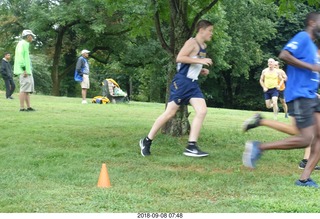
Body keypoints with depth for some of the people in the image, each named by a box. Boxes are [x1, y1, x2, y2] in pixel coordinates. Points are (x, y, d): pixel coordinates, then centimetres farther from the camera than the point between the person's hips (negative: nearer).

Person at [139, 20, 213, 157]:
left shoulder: (203, 46, 18)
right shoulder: (192, 42, -9)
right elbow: (179, 58, -22)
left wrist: (201, 71, 11)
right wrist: (200, 60, -23)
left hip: (193, 83, 8)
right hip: (182, 81, -8)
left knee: (202, 111, -8)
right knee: (170, 113, -4)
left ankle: (191, 147, -9)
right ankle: (147, 141, 10)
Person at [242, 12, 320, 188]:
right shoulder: (302, 37, -8)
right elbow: (284, 55, -25)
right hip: (299, 95, -10)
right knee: (305, 139, -13)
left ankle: (304, 178, 1)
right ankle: (259, 147, -5)